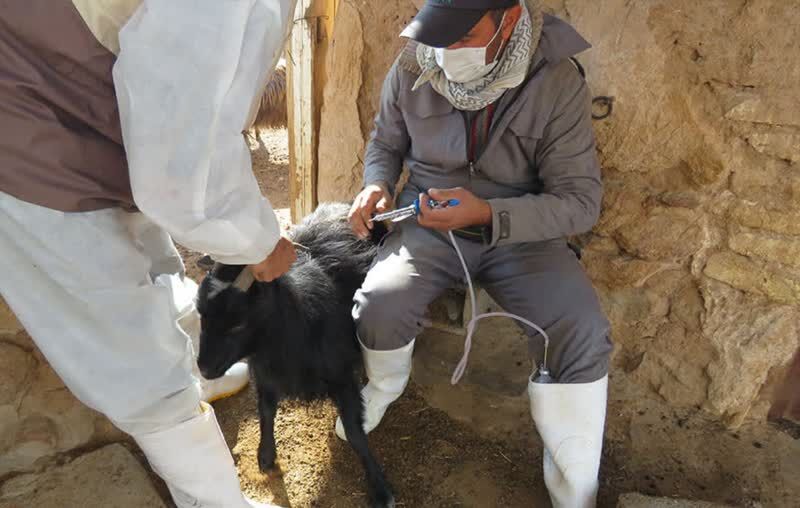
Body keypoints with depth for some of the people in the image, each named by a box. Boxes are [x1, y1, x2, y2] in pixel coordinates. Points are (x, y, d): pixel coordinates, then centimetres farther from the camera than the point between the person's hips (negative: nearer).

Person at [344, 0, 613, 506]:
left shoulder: (559, 83, -15)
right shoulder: (413, 67, -7)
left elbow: (581, 201, -15)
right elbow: (386, 142, 12)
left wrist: (488, 213, -29)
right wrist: (377, 185, -11)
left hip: (519, 229, -1)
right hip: (429, 221, 2)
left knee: (582, 334, -23)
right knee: (378, 307, -25)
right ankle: (385, 388, 15)